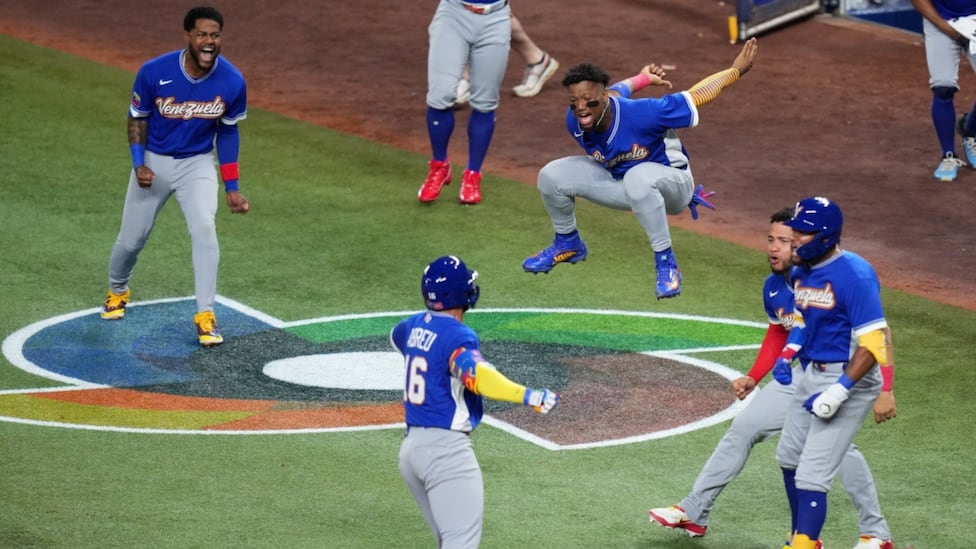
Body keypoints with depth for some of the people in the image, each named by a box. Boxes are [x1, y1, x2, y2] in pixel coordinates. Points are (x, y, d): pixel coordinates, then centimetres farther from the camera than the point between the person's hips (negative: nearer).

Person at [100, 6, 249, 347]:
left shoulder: (232, 82, -17)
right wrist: (139, 164, -18)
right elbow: (138, 119, -5)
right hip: (153, 162, 0)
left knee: (203, 227, -23)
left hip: (198, 164, 0)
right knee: (131, 239, 9)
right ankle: (117, 291, 42)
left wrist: (231, 187, 0)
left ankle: (205, 315, -17)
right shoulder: (154, 72, -22)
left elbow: (227, 131, 0)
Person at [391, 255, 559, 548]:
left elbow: (397, 336, 34)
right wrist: (527, 396, -44)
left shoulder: (414, 326, 9)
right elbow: (476, 375, -36)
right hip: (446, 448, -9)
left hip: (411, 445, 9)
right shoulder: (457, 336, -16)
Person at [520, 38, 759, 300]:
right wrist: (642, 79, 22)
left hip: (673, 185, -6)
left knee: (638, 177, -43)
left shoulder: (640, 114, -36)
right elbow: (619, 90, 4)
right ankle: (567, 244, 20)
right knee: (552, 176, -9)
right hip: (619, 183, 6)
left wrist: (736, 70, -16)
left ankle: (666, 264, -33)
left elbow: (696, 96, -26)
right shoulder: (574, 122, -18)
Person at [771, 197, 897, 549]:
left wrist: (841, 390, -32)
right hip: (812, 375, 10)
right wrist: (787, 355, 3)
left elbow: (874, 340, -26)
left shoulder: (854, 275, -23)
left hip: (849, 378, -10)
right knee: (790, 457, 22)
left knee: (811, 474, -13)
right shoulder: (802, 271, 3)